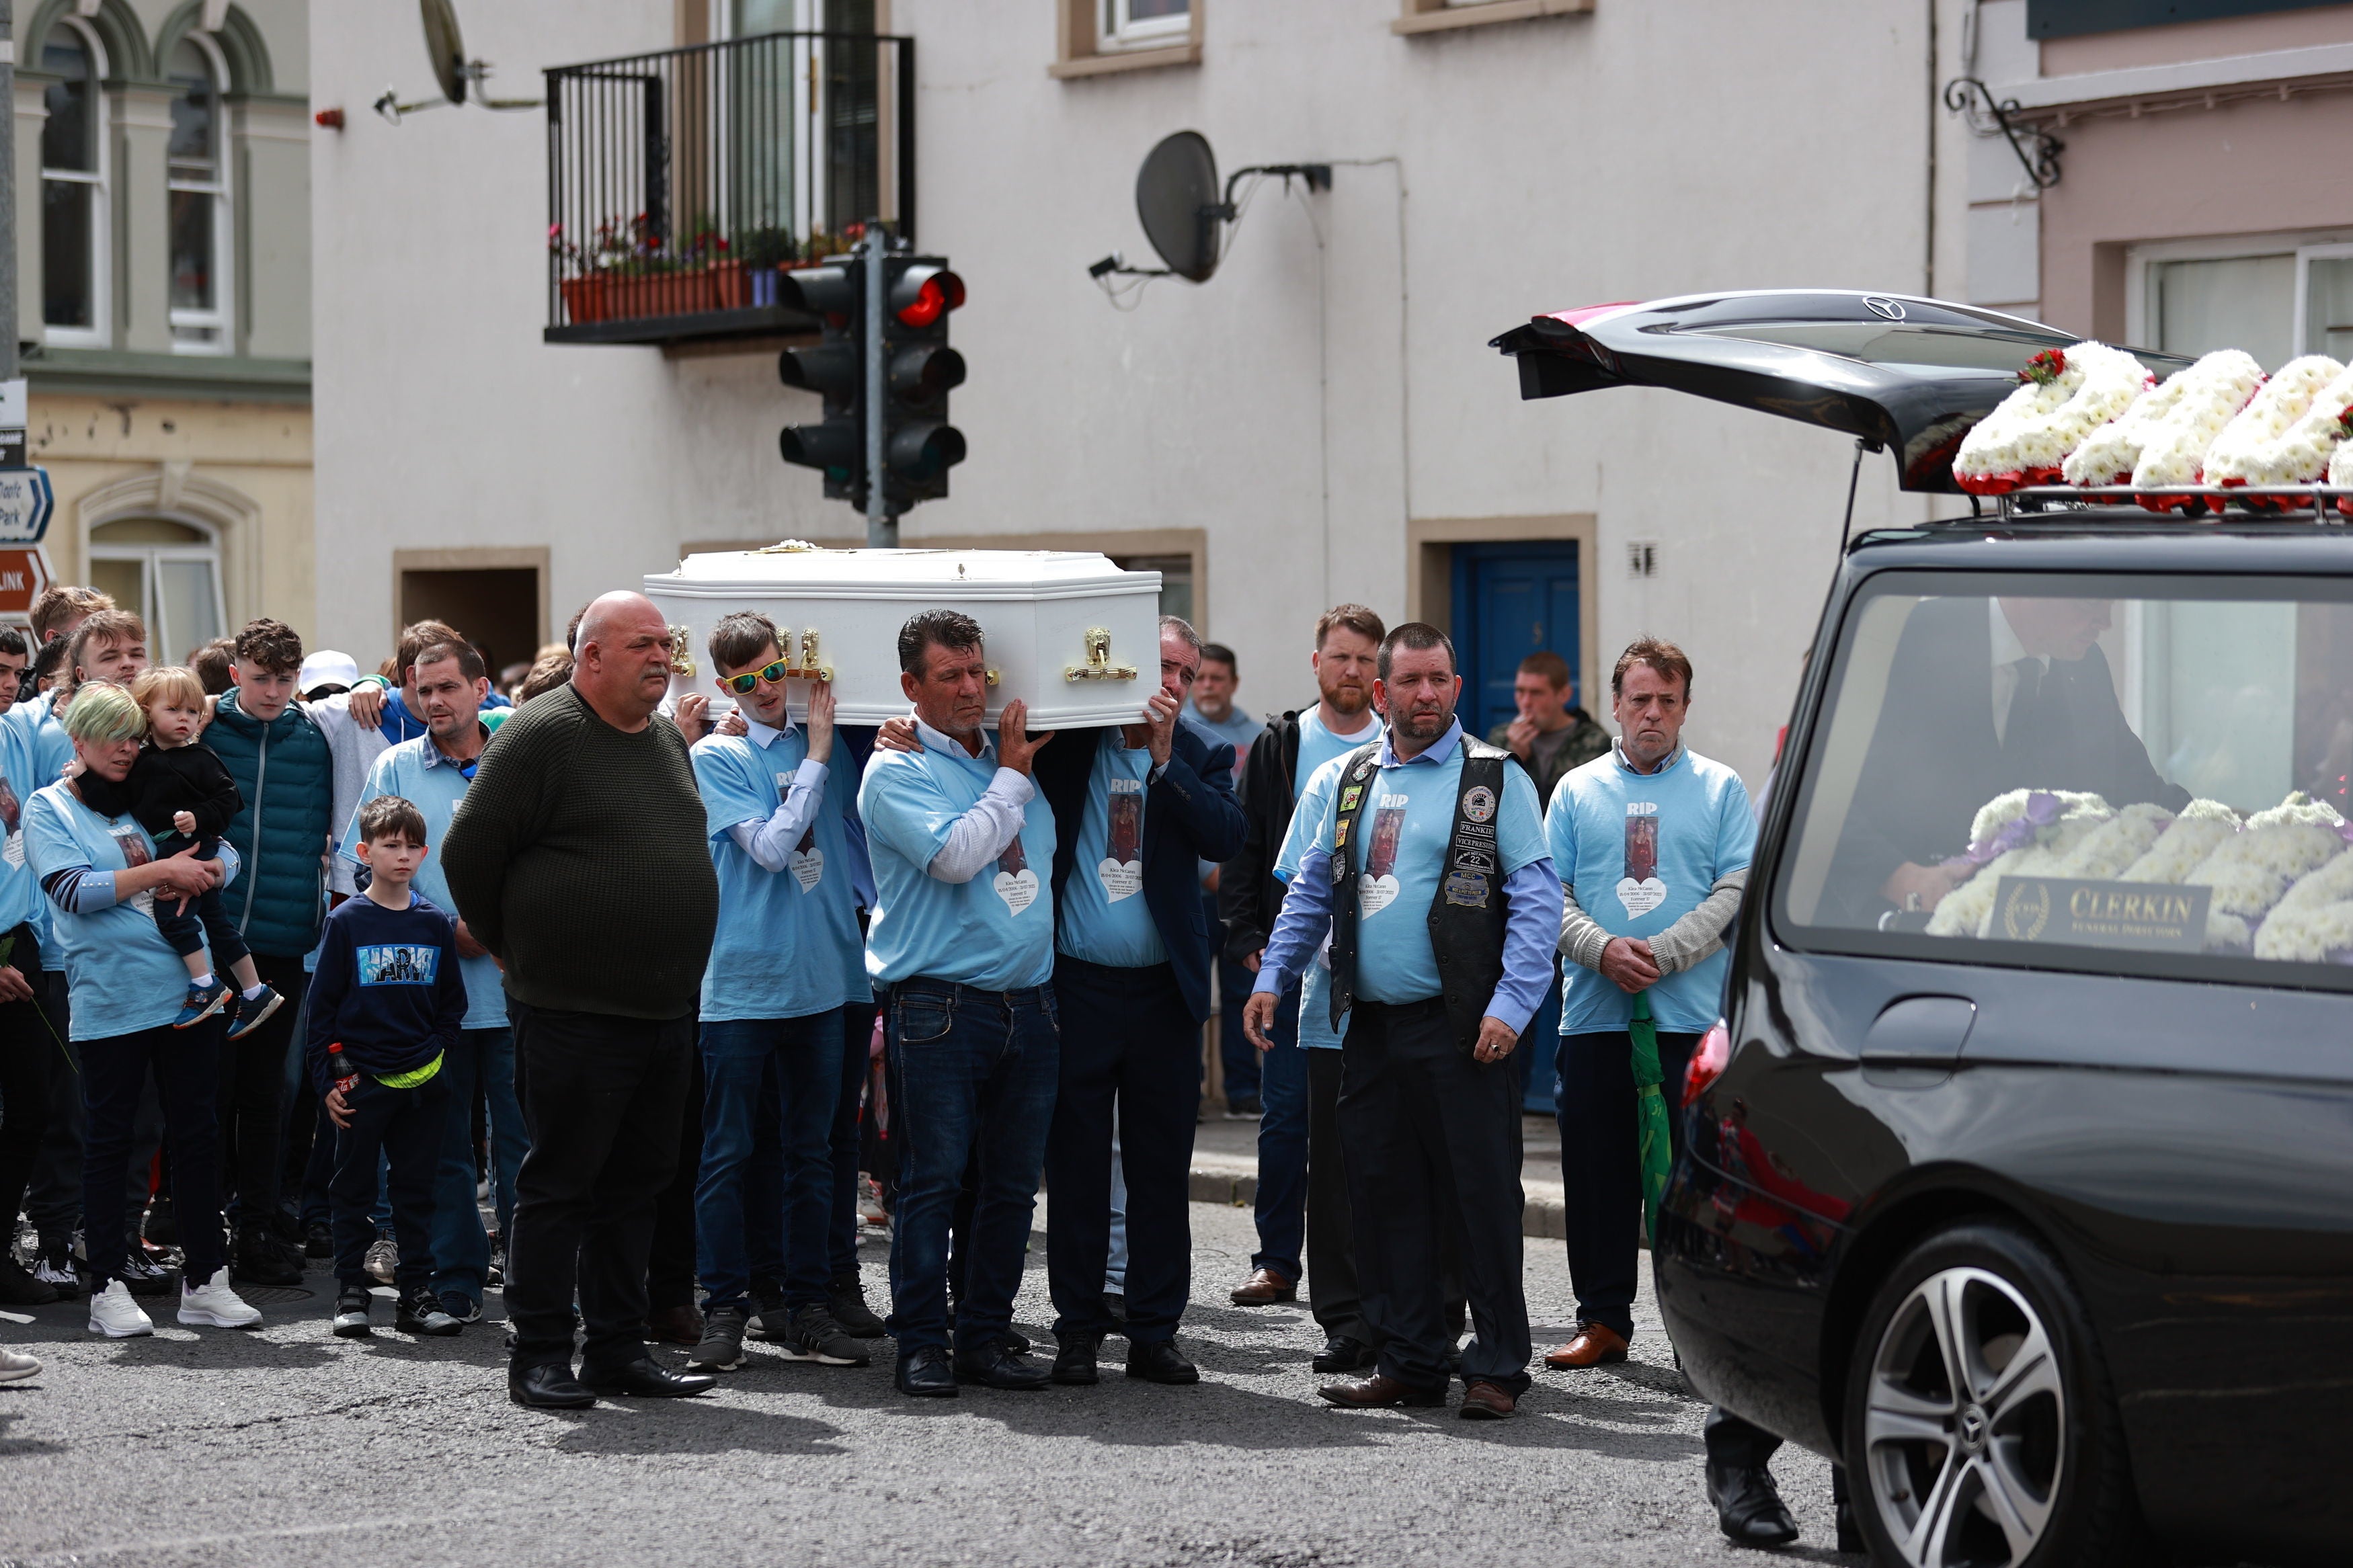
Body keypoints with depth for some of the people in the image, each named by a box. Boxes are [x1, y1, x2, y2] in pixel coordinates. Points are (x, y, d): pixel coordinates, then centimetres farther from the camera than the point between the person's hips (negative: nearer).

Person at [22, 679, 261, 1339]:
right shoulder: (49, 808, 1)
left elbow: (226, 853, 12)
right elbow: (72, 890, -12)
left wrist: (199, 874, -10)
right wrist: (161, 871, -16)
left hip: (186, 990, 4)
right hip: (110, 1004, -4)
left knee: (198, 1135, 6)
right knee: (107, 1142, 2)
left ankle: (204, 1281, 13)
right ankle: (108, 1289, 9)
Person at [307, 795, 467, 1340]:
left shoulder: (435, 923, 6)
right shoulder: (347, 922, -3)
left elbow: (453, 1002, 13)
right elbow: (322, 1005, -1)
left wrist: (437, 1053, 0)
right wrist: (328, 1077, -6)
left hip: (422, 1083, 3)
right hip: (361, 1081, -3)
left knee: (417, 1190, 7)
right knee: (355, 1190, 5)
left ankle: (417, 1294, 12)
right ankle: (351, 1294, 11)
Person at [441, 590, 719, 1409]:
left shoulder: (668, 741, 14)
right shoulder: (540, 739, -11)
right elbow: (469, 854, -10)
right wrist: (516, 951, -2)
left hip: (665, 1009, 8)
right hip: (572, 1012, -8)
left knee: (636, 1182, 12)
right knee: (559, 1185, -2)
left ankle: (618, 1348, 19)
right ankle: (538, 1356, 5)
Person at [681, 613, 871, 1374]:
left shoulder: (826, 744, 9)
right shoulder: (716, 757, -3)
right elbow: (770, 846, -12)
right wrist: (817, 754, -10)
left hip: (821, 977, 4)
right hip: (741, 981, -4)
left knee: (812, 1152, 9)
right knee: (728, 1153, 0)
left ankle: (807, 1307, 15)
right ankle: (725, 1307, 7)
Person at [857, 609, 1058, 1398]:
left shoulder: (1016, 758, 16)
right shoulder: (896, 771, -3)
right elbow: (954, 855, -17)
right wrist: (1010, 776, -8)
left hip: (1028, 1000, 6)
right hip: (938, 1003, -6)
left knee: (1011, 1183, 7)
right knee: (932, 1178, -4)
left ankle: (987, 1334, 15)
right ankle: (922, 1344, 1)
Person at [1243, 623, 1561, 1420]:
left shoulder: (1496, 779, 0)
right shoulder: (1345, 783, 14)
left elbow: (1537, 900, -5)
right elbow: (1311, 892, 22)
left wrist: (1511, 1005, -13)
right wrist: (1273, 976, 11)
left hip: (1460, 1028, -5)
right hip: (1371, 1026, 5)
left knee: (1481, 1196, -4)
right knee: (1385, 1197, 8)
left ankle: (1497, 1368, 3)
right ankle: (1410, 1362, 17)